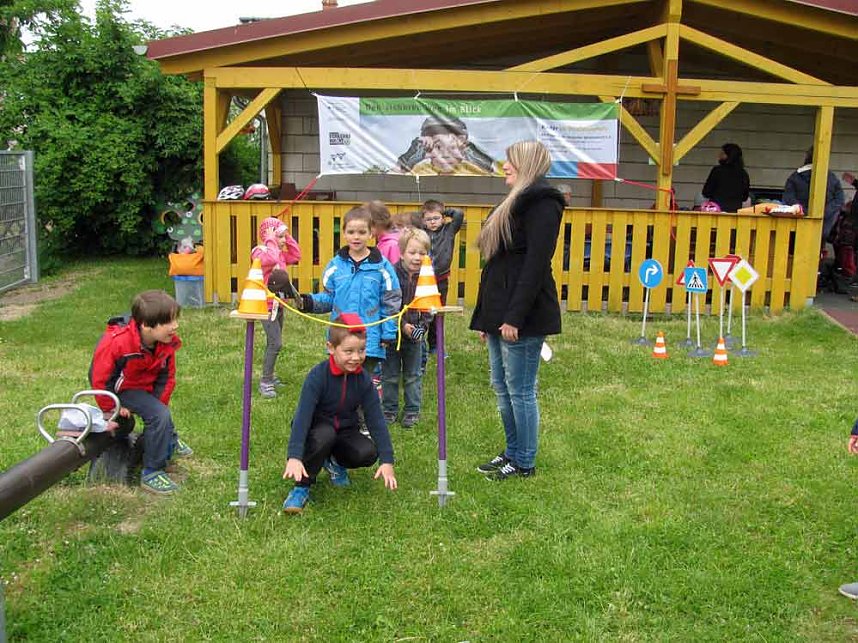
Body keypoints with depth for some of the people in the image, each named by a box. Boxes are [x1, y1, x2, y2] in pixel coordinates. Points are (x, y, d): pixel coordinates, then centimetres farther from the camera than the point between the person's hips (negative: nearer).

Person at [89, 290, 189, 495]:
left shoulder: (167, 343, -16)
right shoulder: (116, 343, -35)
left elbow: (167, 376, -1)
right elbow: (100, 379, -24)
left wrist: (162, 403, -5)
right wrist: (111, 408, -15)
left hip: (146, 384, 7)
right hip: (119, 388, -7)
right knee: (158, 415, -23)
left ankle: (169, 443, 60)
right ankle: (151, 474, -13)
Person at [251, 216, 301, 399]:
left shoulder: (280, 253, 11)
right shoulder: (260, 252, -15)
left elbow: (296, 255, 18)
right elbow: (271, 259, -36)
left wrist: (288, 237, 10)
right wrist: (271, 240, -24)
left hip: (278, 305, 9)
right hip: (267, 306, -9)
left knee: (273, 343, 17)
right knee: (276, 343, -15)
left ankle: (268, 376, 29)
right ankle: (265, 382, -11)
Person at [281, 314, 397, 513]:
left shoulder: (363, 380, -12)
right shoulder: (318, 376, -24)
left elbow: (376, 420, -12)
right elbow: (302, 416, -31)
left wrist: (387, 461, -19)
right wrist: (294, 457, -42)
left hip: (345, 431, 4)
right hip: (316, 430, -4)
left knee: (368, 453, -24)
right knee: (325, 435, -37)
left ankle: (336, 462, 11)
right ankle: (302, 487, -18)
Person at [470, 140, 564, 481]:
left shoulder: (542, 203, -12)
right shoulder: (516, 202, 19)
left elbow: (536, 264, -20)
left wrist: (515, 316, -23)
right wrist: (486, 315, 18)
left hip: (522, 316, -10)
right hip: (500, 312, 10)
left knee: (520, 390, -1)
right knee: (502, 386, 16)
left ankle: (524, 463, 12)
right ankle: (513, 452, 28)